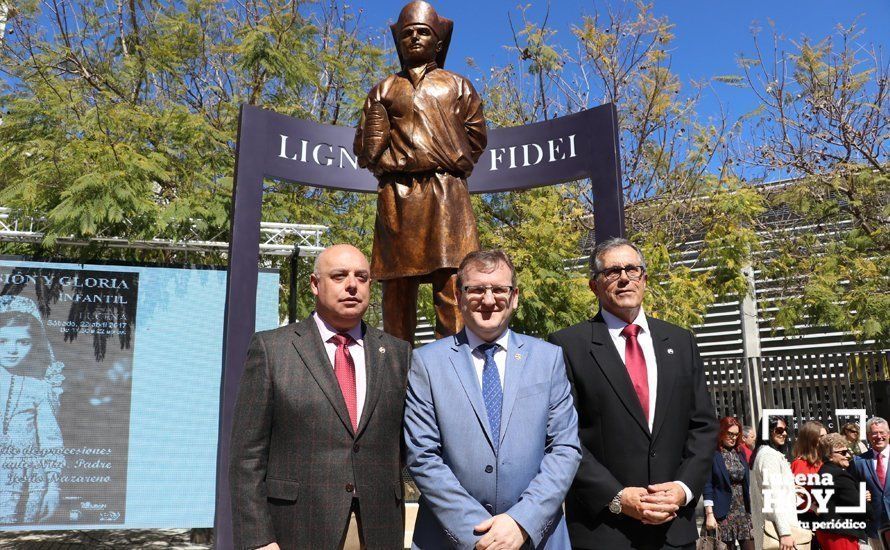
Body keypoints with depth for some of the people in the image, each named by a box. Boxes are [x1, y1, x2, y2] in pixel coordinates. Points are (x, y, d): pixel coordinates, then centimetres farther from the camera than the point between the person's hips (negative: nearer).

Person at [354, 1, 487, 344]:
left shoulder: (458, 86, 20)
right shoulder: (383, 89, 19)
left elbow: (475, 139, 10)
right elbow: (367, 149, 9)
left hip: (447, 195, -1)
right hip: (396, 197, 1)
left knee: (452, 287, -11)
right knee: (397, 288, -1)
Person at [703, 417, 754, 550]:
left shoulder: (740, 453, 12)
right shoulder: (713, 454, -7)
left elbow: (746, 482, 17)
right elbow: (707, 486, -10)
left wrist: (750, 508, 12)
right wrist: (709, 514, -15)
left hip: (743, 511, 5)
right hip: (723, 514, -5)